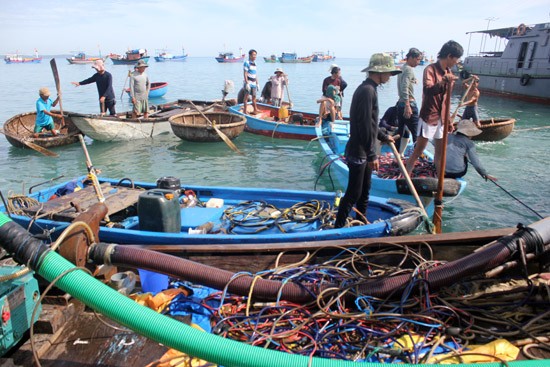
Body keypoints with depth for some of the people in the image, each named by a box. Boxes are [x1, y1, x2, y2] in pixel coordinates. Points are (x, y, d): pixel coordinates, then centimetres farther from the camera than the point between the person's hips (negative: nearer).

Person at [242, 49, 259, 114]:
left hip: (254, 83, 7)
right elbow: (245, 74, -14)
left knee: (254, 96, 11)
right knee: (246, 96, -3)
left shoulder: (254, 63, 15)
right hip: (248, 83, -7)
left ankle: (255, 110, 18)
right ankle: (245, 111, 2)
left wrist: (257, 83, 17)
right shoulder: (246, 63, -9)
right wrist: (247, 83, -20)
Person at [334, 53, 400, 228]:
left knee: (364, 191, 20)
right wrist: (372, 155, -21)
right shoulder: (367, 91, -19)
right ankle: (338, 227, 7)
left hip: (364, 151, 10)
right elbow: (365, 125, -24)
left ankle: (362, 222, 34)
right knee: (353, 193, -3)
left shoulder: (369, 89, 14)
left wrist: (384, 137, 37)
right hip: (359, 152, -10)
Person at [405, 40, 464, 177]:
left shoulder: (448, 72, 13)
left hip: (441, 118, 7)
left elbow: (446, 99, 19)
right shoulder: (430, 69, -11)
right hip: (428, 118, -7)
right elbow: (427, 90, -28)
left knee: (440, 152, 13)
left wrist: (448, 119, 19)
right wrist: (444, 82, -43)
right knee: (418, 151, -3)